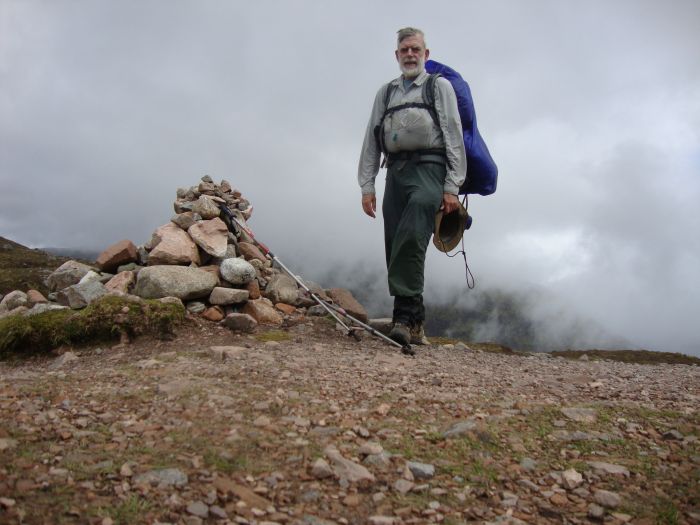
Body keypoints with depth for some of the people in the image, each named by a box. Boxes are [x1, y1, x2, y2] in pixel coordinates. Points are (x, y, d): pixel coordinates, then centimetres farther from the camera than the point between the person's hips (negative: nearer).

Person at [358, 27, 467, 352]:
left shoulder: (440, 86, 15)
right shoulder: (385, 93, 25)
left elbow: (454, 137, 5)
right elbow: (371, 141, 19)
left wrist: (452, 186, -7)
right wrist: (367, 185, 8)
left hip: (428, 169, -4)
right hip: (395, 172, 4)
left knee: (410, 242, -25)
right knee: (396, 250, -2)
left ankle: (404, 317, -26)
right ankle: (414, 325, 4)